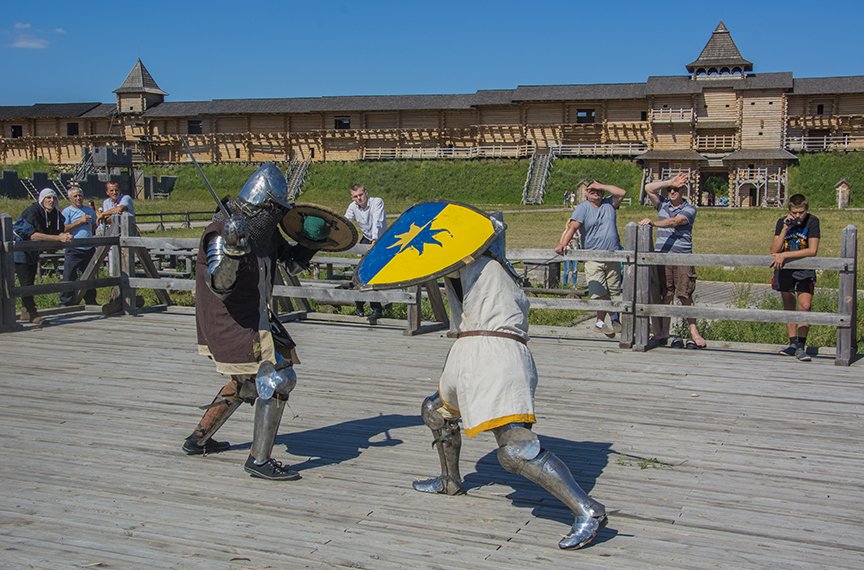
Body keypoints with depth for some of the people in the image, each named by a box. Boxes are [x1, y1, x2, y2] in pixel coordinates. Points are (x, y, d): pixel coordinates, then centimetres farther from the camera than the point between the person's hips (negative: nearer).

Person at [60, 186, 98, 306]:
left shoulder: (89, 210, 16)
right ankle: (65, 303, -1)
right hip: (74, 250, -5)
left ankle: (91, 302, 26)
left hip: (89, 250, 6)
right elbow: (63, 229, -15)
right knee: (69, 278, -6)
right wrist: (79, 221, -18)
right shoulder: (67, 212, -2)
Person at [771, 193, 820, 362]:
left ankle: (800, 346, -9)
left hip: (804, 268, -3)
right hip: (785, 268, 3)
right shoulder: (782, 222, -3)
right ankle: (793, 343, 21)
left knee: (804, 306, -15)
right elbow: (774, 251, -10)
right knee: (789, 306, 11)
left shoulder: (812, 221, -12)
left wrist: (784, 255, -24)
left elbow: (812, 250, -20)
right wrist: (785, 229, -20)